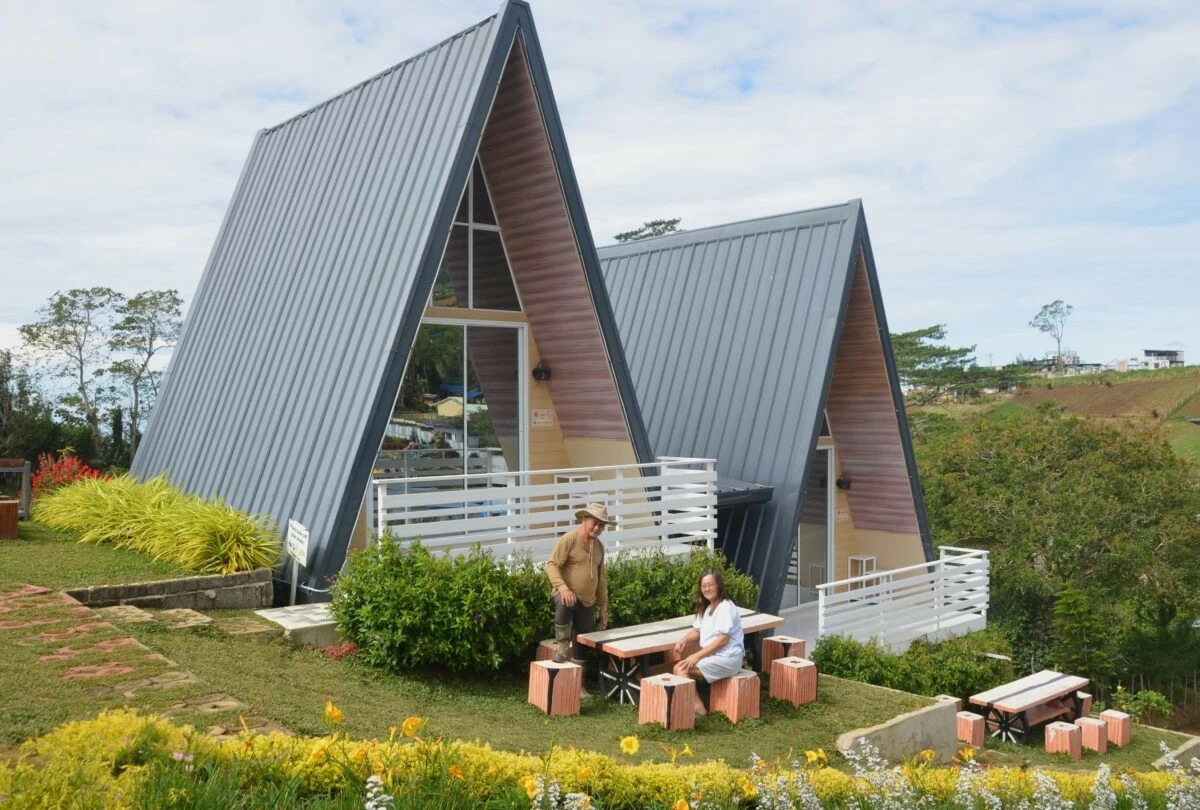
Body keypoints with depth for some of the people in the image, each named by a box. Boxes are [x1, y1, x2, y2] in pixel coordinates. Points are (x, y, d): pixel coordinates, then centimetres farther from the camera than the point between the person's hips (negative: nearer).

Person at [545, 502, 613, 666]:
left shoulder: (599, 546, 12)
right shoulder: (569, 539, -10)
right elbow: (552, 566, -18)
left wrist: (603, 608, 17)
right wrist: (563, 588, -34)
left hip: (588, 603, 6)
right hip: (567, 595, -6)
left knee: (581, 646, 7)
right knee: (565, 604, -40)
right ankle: (562, 646, -21)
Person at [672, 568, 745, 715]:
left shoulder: (725, 607, -15)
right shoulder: (706, 607, 15)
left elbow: (723, 639, -21)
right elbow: (697, 631, 12)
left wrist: (698, 655, -22)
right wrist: (684, 641, -10)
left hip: (727, 658, -9)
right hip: (712, 656, 9)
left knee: (682, 669, -17)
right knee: (678, 667, -4)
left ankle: (698, 707, -13)